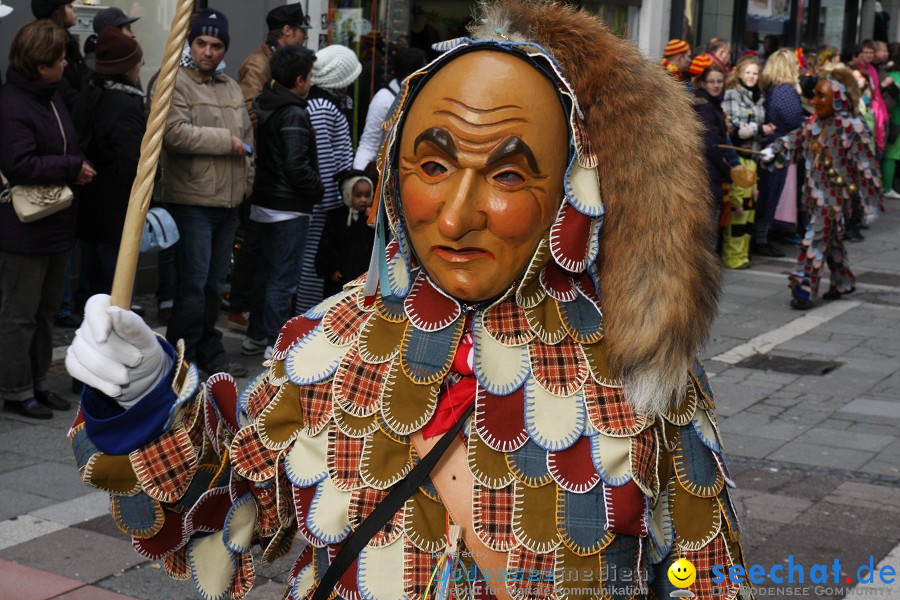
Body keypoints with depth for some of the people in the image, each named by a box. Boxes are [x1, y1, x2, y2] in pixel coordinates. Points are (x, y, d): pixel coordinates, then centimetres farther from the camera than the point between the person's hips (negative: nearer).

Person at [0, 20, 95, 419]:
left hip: (55, 225, 9)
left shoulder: (51, 97, 10)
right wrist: (72, 167, -19)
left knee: (46, 310, 18)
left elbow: (66, 148, 21)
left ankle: (38, 382, 30)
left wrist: (79, 167, 0)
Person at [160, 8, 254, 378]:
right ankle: (179, 358, 1)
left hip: (228, 201, 7)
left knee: (215, 283, 14)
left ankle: (209, 353, 25)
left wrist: (247, 182, 16)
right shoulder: (176, 82, -8)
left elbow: (246, 139, 24)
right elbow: (175, 132, -22)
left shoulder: (231, 89, 17)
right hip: (192, 199, -7)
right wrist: (225, 140, -16)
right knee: (194, 282, -8)